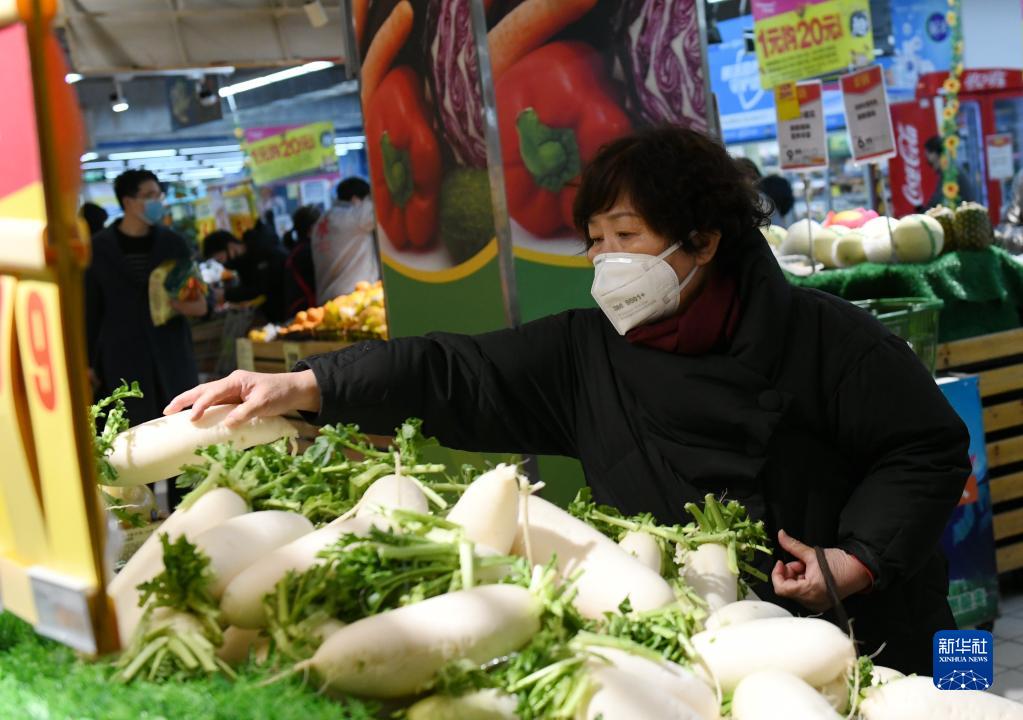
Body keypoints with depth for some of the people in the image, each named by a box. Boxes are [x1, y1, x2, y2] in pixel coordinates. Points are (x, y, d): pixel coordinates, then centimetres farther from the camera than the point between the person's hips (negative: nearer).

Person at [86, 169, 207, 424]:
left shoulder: (173, 243, 7)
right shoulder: (98, 247, 2)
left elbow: (198, 297, 12)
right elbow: (90, 308, 5)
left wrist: (194, 304, -13)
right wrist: (88, 362, 2)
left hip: (171, 355, 2)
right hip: (122, 357, -2)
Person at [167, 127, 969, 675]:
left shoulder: (819, 333, -10)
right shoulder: (586, 350, -1)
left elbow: (928, 448, -5)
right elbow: (453, 373, -8)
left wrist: (859, 561, -19)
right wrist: (303, 386, -19)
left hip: (853, 641, -3)